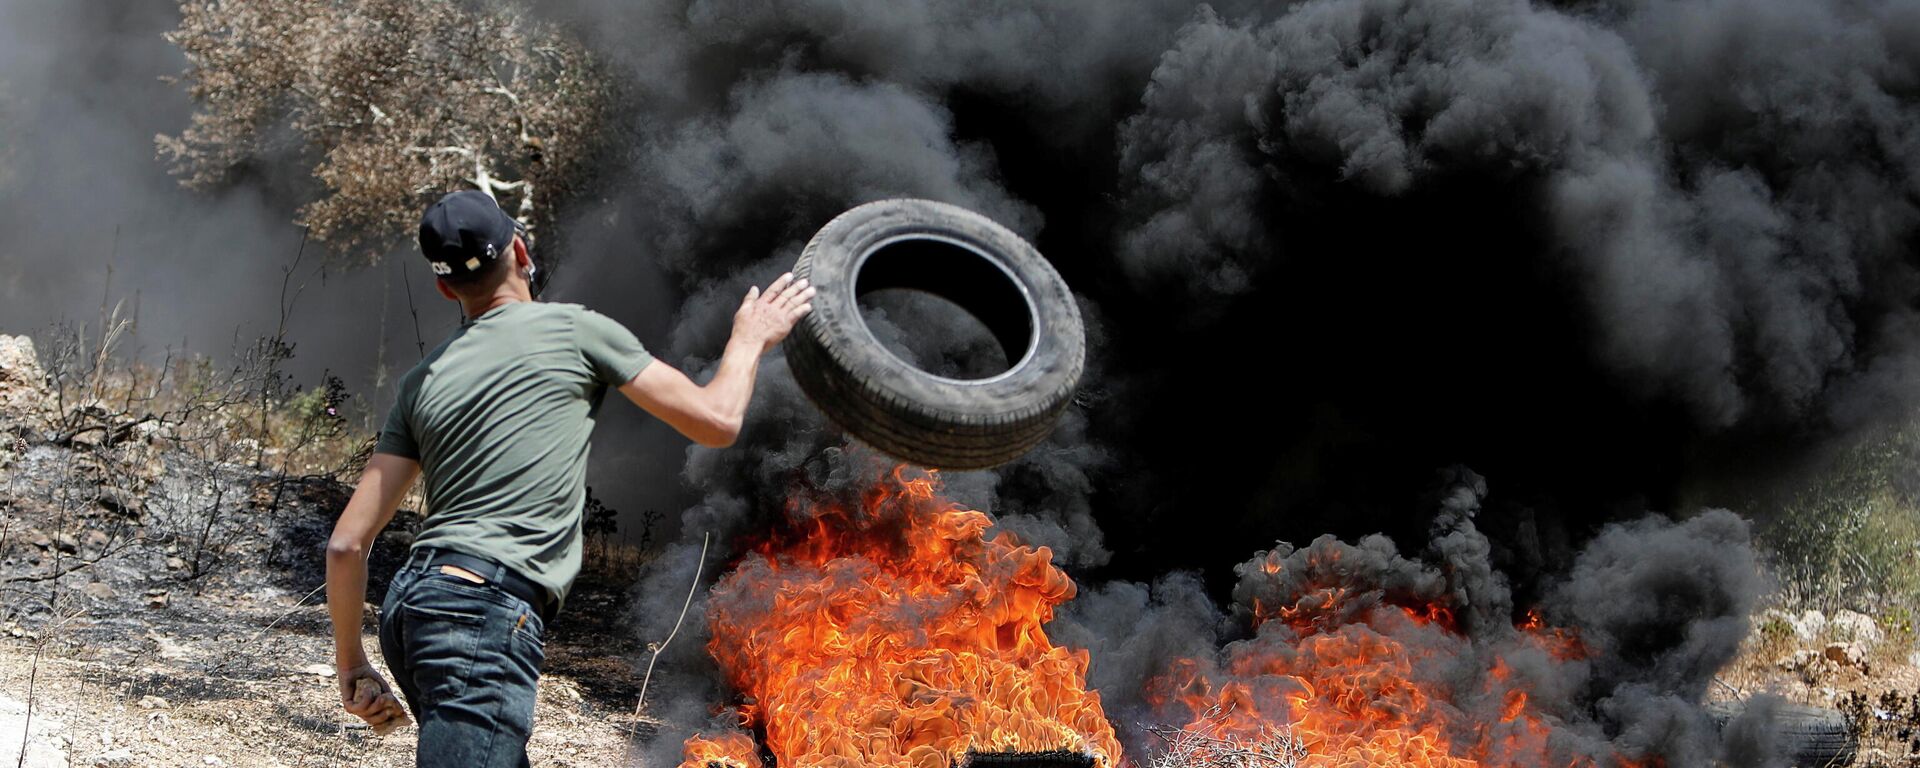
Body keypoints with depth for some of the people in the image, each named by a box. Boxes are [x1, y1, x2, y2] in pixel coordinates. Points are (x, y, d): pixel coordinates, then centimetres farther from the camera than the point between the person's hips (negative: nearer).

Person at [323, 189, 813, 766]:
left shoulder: (421, 382, 18)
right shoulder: (575, 329, 3)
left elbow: (347, 542, 12)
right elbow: (716, 422, 7)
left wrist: (352, 664, 22)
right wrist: (749, 339, 25)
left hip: (410, 607, 8)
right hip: (485, 616, -8)